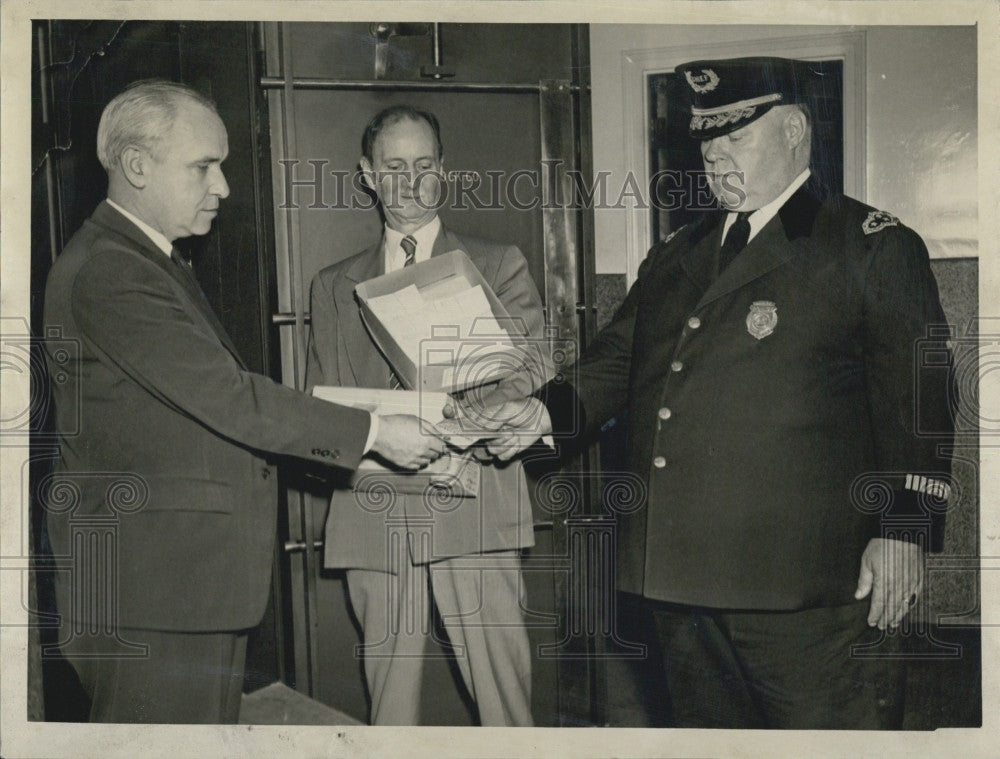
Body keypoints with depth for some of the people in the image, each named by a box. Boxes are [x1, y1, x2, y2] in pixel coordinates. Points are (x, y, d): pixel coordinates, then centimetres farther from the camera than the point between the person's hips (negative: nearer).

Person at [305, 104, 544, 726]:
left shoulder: (500, 266, 12)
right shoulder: (334, 286, 18)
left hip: (473, 509, -2)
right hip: (373, 513, 2)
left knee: (505, 694, -4)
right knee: (389, 695, 6)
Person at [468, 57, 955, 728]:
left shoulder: (872, 246, 0)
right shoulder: (675, 257, 18)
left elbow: (916, 396, -5)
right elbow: (618, 359, 17)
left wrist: (904, 525, -13)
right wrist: (546, 412, -1)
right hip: (683, 576, 6)